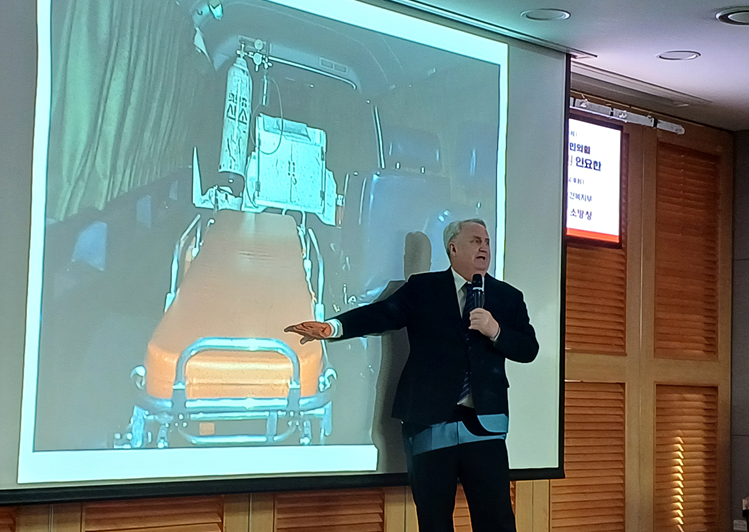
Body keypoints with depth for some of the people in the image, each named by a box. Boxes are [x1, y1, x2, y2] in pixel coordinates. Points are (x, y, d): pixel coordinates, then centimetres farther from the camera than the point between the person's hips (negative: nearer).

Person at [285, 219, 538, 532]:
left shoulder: (509, 297, 13)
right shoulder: (422, 289, 6)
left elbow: (529, 349, 7)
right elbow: (382, 314, -7)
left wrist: (495, 331, -12)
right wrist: (333, 327, -24)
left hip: (483, 425, 1)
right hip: (430, 423, -1)